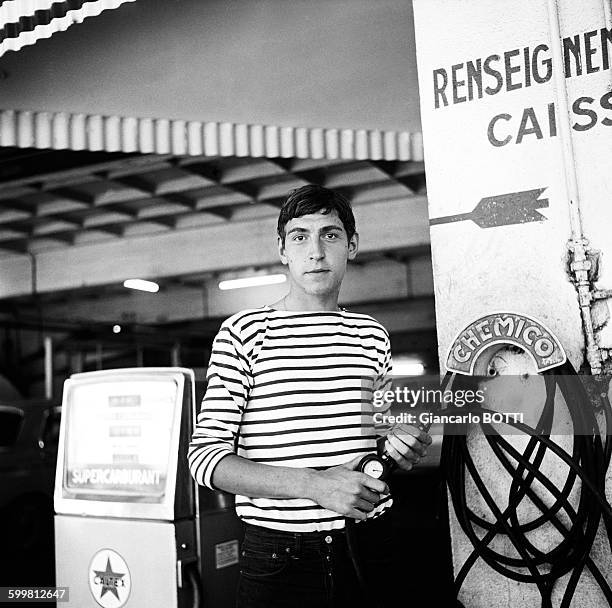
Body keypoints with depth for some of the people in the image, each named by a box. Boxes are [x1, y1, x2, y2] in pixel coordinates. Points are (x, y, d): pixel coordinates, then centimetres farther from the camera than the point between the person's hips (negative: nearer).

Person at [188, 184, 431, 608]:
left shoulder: (371, 334, 7)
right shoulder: (245, 331, -6)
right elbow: (205, 455, -10)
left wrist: (401, 446, -3)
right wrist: (313, 484, -22)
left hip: (369, 546, 4)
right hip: (277, 554, -4)